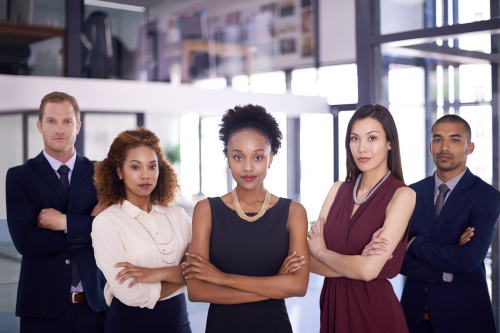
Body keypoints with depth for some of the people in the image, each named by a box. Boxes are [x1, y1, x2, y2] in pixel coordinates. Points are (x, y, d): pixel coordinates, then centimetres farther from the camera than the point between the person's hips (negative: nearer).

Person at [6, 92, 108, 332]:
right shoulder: (19, 177, 0)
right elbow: (25, 240, -13)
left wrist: (65, 222, -15)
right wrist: (89, 228, -13)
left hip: (94, 302, 2)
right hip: (44, 305, -1)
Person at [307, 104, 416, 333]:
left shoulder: (402, 195, -11)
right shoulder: (338, 190, 3)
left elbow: (369, 270, -20)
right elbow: (307, 260, -4)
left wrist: (321, 251, -5)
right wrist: (360, 259, -18)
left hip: (374, 311, -4)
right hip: (333, 306, 4)